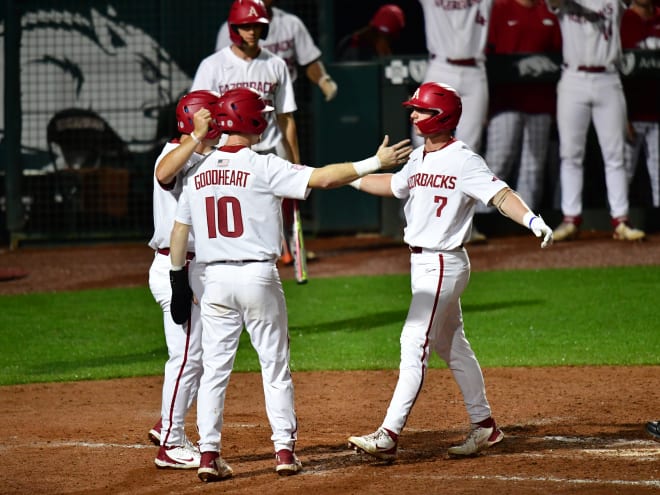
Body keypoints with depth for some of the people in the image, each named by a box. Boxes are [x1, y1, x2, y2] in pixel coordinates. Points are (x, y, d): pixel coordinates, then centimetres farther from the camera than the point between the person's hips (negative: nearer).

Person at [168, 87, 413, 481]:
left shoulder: (199, 172, 6)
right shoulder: (263, 167, -10)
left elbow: (180, 229, 9)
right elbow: (321, 178, -17)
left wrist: (178, 278, 17)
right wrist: (375, 163, -13)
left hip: (214, 279, 4)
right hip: (258, 276, -4)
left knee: (214, 369, 7)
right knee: (275, 366, 7)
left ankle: (209, 454, 2)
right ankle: (285, 450, 7)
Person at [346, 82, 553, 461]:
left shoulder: (463, 160, -15)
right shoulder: (419, 158, 11)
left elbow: (499, 193, -25)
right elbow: (395, 185, 29)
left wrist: (531, 219, -41)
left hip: (444, 264, -9)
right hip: (421, 263, 9)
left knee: (415, 344, -12)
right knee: (451, 345, 15)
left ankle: (390, 435, -15)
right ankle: (484, 426, 25)